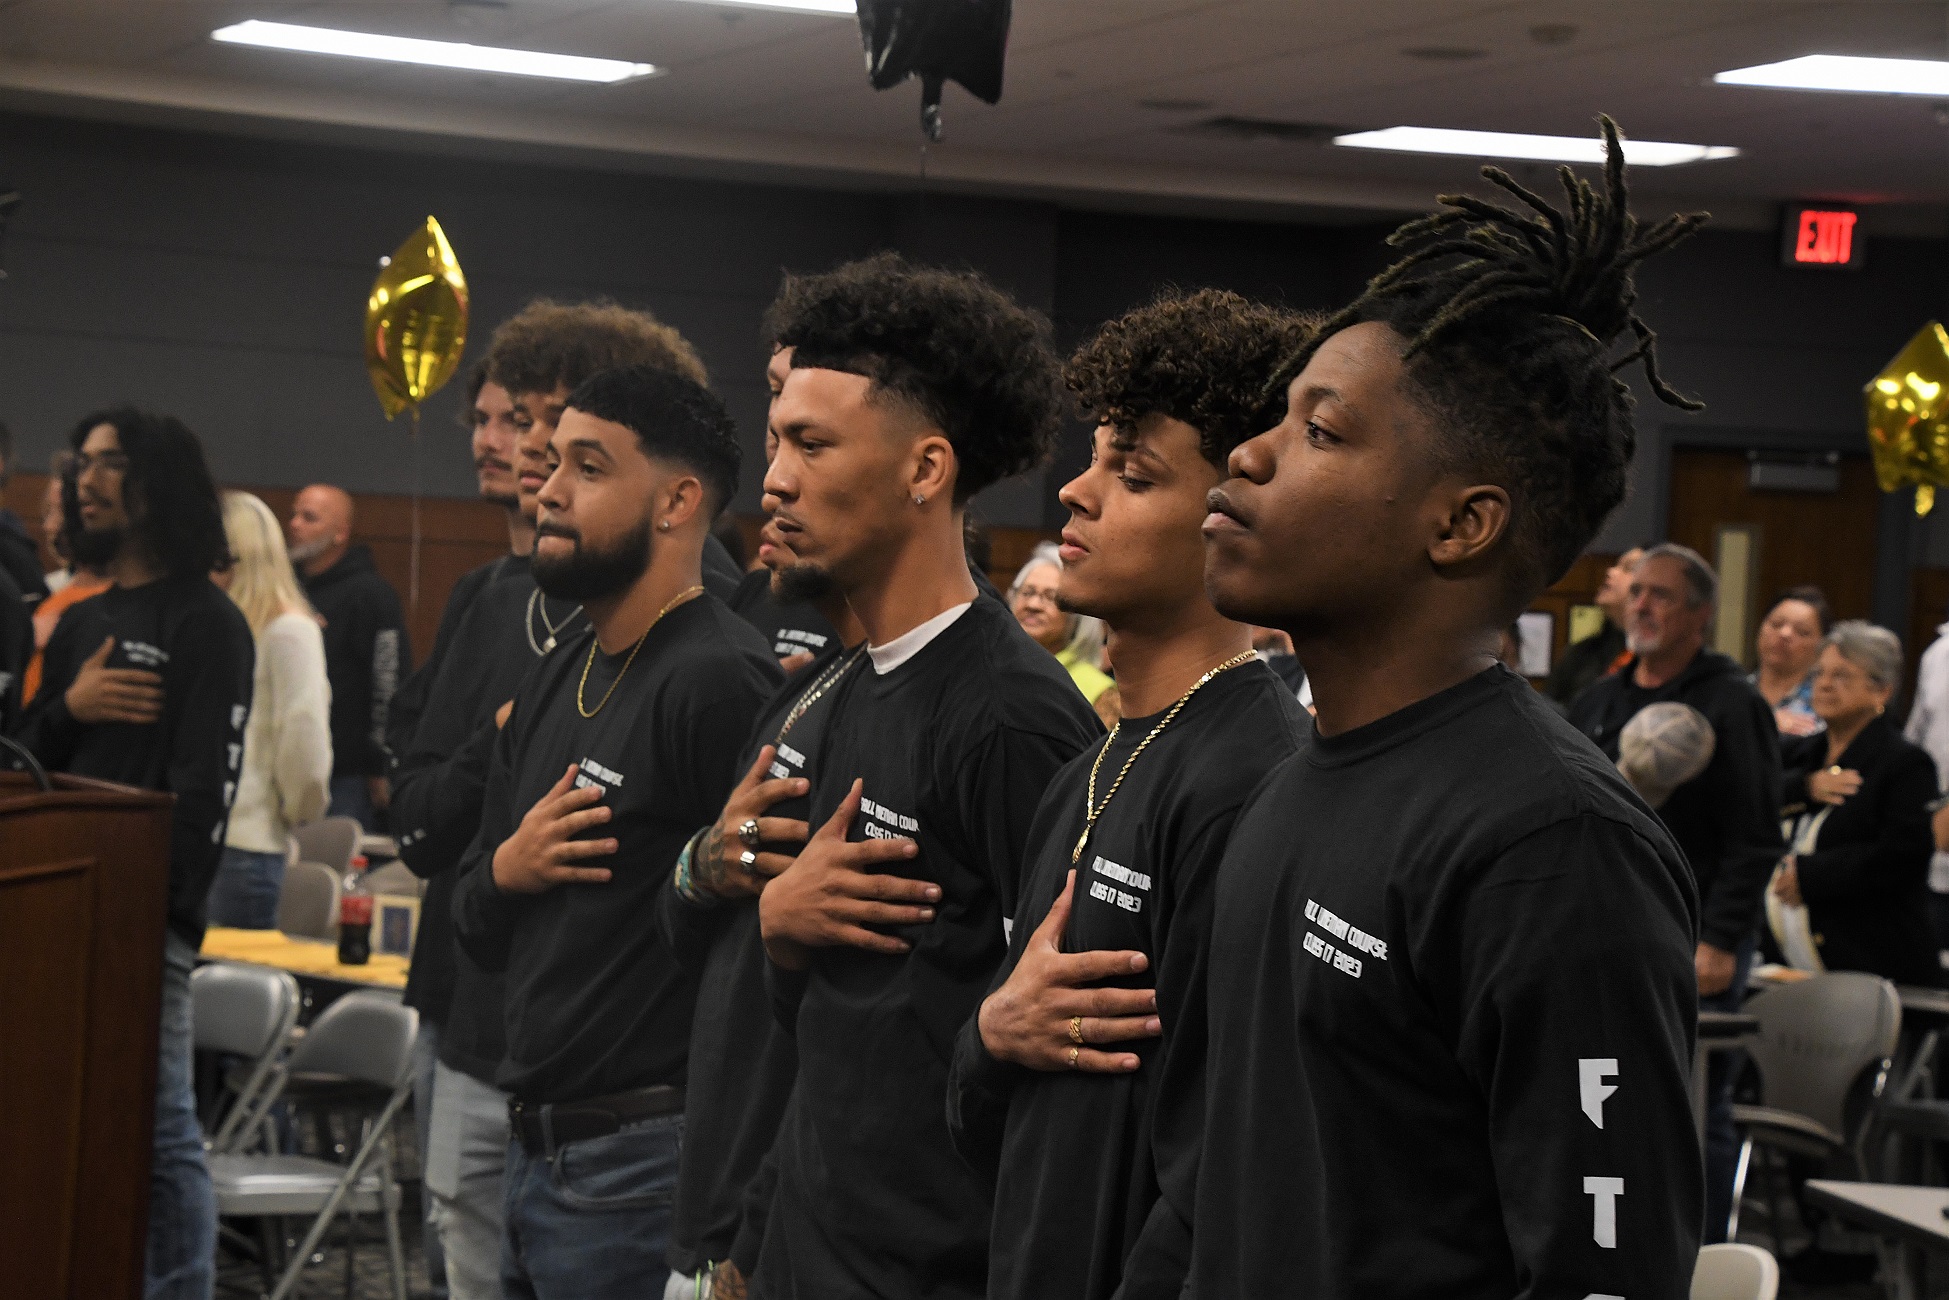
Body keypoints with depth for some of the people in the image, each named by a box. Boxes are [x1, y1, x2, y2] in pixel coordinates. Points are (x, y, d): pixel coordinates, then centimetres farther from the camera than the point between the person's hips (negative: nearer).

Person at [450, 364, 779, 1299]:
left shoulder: (718, 680, -14)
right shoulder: (554, 682, 15)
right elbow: (477, 931, 21)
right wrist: (507, 871, -2)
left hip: (643, 1168, -9)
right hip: (534, 1152, 9)